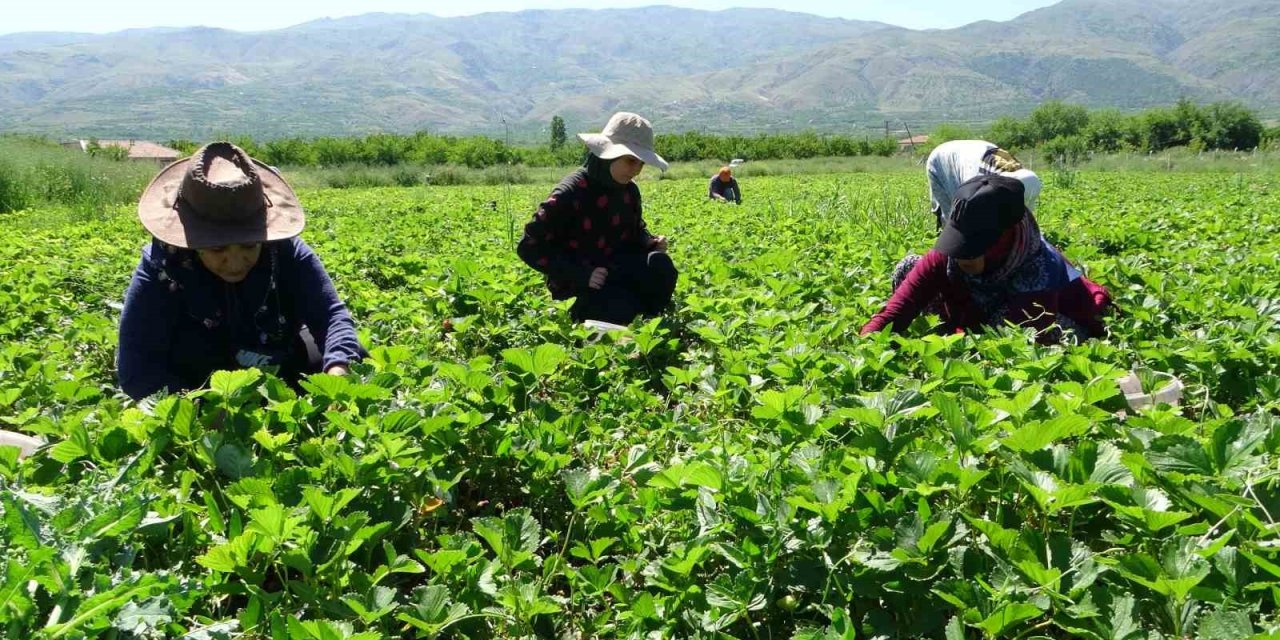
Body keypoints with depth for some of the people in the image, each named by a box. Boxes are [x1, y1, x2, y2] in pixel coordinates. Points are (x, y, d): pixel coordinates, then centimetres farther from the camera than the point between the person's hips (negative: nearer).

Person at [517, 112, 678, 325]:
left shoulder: (629, 191, 1)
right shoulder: (570, 193, -19)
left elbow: (635, 230, 20)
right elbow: (530, 247, -19)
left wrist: (650, 242, -7)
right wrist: (580, 274, -24)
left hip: (615, 271, 6)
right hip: (577, 283, -6)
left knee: (661, 265, -23)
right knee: (623, 309, -32)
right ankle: (579, 312, -2)